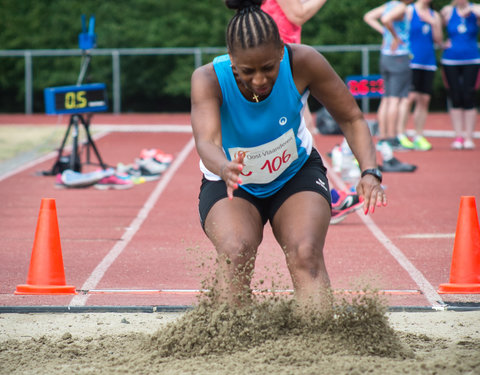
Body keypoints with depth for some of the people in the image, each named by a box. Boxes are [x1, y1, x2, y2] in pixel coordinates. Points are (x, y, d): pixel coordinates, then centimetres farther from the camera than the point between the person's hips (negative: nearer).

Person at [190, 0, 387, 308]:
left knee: (306, 254, -23)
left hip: (297, 173, 1)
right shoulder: (208, 79, -30)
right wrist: (225, 169, -67)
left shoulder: (302, 63, -26)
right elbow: (206, 141, -44)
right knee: (235, 251, -29)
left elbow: (351, 118, -15)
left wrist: (370, 172, -30)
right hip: (231, 182, -1)